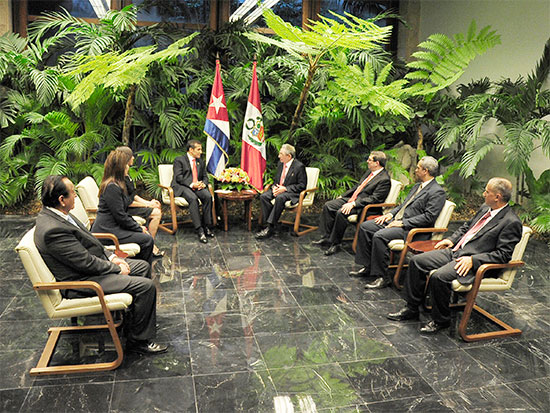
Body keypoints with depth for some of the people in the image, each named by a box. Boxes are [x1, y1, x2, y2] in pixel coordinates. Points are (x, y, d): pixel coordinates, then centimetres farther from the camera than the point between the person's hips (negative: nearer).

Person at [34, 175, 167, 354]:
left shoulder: (53, 214, 2)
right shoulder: (53, 230, -29)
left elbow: (88, 243, 13)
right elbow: (86, 262, -24)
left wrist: (111, 257, 5)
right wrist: (117, 269, -11)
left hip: (92, 263, 11)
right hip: (81, 282, -11)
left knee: (143, 266, 16)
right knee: (146, 286, -17)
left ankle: (137, 318, 30)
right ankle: (138, 340, 1)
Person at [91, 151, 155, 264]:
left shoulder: (117, 184, 15)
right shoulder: (112, 187, -18)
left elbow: (123, 212, 17)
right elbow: (121, 216, -19)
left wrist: (138, 226, 8)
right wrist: (139, 228, -9)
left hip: (113, 227, 10)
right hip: (106, 232, -10)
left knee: (146, 234, 7)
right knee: (147, 240, -14)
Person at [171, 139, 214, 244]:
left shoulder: (201, 162, 21)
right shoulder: (179, 160, 2)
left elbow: (205, 176, 20)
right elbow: (179, 177, -8)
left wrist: (203, 184, -5)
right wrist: (192, 184, -21)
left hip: (197, 186, 5)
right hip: (182, 187, -5)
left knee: (208, 196, -27)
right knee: (193, 198, -36)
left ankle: (206, 226, -18)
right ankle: (200, 231, -37)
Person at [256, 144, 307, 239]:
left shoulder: (299, 166, -12)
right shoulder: (281, 164, 11)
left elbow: (302, 185, -13)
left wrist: (285, 188, -20)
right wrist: (274, 187, -4)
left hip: (292, 192, -7)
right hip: (278, 189, 7)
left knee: (280, 198, -37)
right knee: (263, 196, -18)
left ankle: (270, 227, -32)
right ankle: (270, 223, -17)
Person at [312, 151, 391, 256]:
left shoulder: (384, 179, -15)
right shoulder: (370, 172, 14)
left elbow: (374, 199, -22)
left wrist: (353, 204, -26)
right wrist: (342, 196, 14)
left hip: (364, 207, -10)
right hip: (351, 199, 10)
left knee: (341, 212, -31)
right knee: (328, 206, -3)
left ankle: (335, 243, -17)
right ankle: (327, 237, 1)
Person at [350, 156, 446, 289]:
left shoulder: (437, 192, -11)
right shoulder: (417, 186, 20)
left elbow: (428, 217, -19)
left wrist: (402, 223, -20)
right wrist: (391, 214, 6)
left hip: (411, 229, -10)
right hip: (396, 220, 10)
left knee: (379, 236, -30)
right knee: (364, 227, 1)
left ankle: (382, 277, -18)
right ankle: (367, 267, 7)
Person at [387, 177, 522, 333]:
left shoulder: (511, 222, -12)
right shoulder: (485, 208, 13)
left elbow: (503, 255, -17)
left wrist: (472, 260, -23)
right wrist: (452, 239, 13)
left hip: (473, 262, -9)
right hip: (454, 251, 9)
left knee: (439, 277, -31)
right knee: (416, 261, -3)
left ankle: (441, 320, -6)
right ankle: (411, 309, 7)